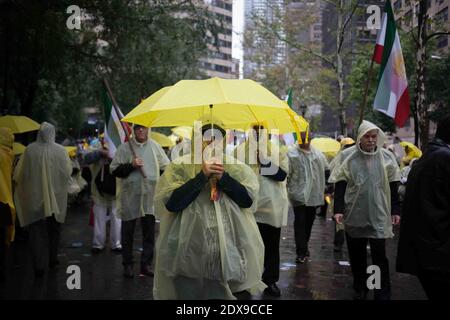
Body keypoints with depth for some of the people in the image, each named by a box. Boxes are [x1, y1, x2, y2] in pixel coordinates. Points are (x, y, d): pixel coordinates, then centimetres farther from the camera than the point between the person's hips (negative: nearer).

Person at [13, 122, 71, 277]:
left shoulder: (30, 150, -10)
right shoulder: (60, 150, -10)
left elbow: (19, 174, -4)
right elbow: (68, 171, -4)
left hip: (34, 198, -1)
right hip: (56, 198, 1)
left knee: (36, 231, 2)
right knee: (54, 229, 19)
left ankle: (39, 265, -7)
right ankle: (52, 259, 30)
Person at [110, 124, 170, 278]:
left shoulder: (155, 146, 6)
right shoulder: (124, 147, -1)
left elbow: (166, 167, 15)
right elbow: (115, 170, -5)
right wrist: (131, 165, -16)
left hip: (150, 195, 2)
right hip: (129, 195, -2)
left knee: (149, 232, 4)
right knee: (128, 232, 7)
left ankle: (146, 264, 13)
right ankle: (128, 265, 18)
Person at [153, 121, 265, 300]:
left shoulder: (237, 167, 6)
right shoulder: (180, 167, -3)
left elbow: (249, 200, -3)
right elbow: (171, 203, -14)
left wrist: (223, 177, -13)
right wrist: (202, 176, -16)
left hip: (229, 254, 2)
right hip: (189, 256, -2)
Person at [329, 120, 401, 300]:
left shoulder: (386, 157, 2)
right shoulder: (347, 156, -1)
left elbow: (393, 187, 8)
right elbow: (339, 185, -1)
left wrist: (395, 211, 5)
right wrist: (338, 209, -8)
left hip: (379, 216, 0)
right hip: (354, 216, 1)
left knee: (379, 256, -3)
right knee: (356, 255, 10)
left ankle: (383, 293, 5)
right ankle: (360, 289, 26)